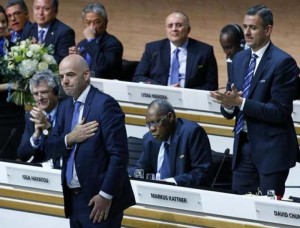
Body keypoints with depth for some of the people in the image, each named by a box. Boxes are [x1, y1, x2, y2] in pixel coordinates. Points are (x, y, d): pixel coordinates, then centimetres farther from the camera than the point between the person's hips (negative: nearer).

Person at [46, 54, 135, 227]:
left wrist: (106, 195, -20)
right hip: (74, 198, 8)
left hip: (99, 199, -8)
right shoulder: (66, 106, 13)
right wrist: (69, 139, -10)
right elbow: (51, 147, 12)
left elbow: (119, 154, -16)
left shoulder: (105, 104, -12)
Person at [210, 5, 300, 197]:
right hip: (244, 145, 7)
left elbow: (280, 111, -18)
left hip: (271, 148, -7)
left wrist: (240, 102, -22)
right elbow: (229, 113, 14)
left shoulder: (283, 62, -12)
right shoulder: (240, 59, 11)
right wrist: (228, 104, -11)